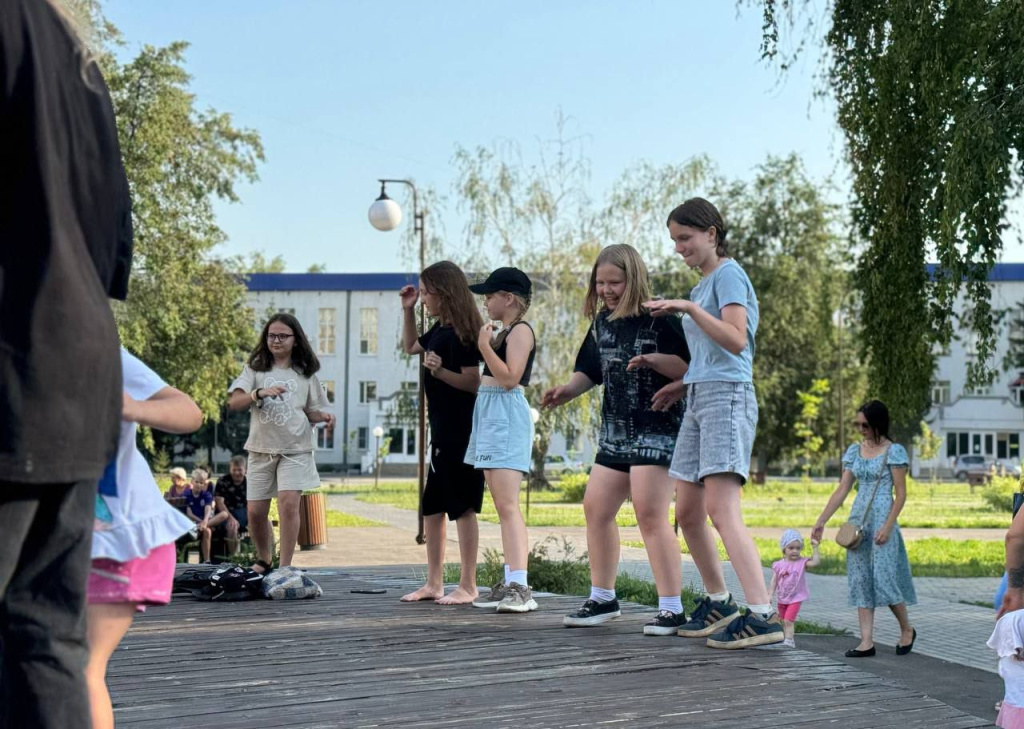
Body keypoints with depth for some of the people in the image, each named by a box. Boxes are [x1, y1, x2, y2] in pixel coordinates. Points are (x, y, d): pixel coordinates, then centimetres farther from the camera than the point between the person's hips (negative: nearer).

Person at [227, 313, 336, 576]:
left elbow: (311, 411, 14)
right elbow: (233, 402, -7)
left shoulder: (305, 373, 8)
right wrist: (260, 393, -24)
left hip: (295, 449, -1)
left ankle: (285, 567, -12)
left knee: (288, 503, -18)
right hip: (261, 448, 1)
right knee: (256, 512, 3)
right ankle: (264, 560, 29)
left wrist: (324, 416, -10)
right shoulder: (255, 369, 6)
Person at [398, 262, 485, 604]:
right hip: (443, 432, 10)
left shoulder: (462, 333, -15)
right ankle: (434, 583, 20)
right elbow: (410, 347, 29)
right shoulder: (439, 330, 12)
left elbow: (473, 382, -17)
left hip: (462, 434, -10)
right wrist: (407, 310, 19)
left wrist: (440, 371, -31)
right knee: (431, 507, 12)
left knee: (462, 506, -4)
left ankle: (468, 586, 3)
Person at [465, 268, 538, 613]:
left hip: (507, 417, -10)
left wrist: (484, 345, -14)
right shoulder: (501, 333, 20)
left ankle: (521, 588, -23)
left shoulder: (521, 330, -8)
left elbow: (510, 377, -18)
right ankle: (509, 584, 12)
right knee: (502, 507, 9)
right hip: (490, 416, 10)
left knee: (508, 505, -18)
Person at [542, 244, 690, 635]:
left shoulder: (660, 321, -10)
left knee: (650, 514, -14)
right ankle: (602, 599, 25)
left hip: (657, 431, -8)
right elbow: (591, 371, 19)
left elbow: (689, 368, -15)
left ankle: (671, 609, -9)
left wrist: (653, 359, -30)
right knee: (596, 508, 11)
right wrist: (567, 390, 1)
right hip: (615, 434, 8)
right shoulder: (602, 323, 10)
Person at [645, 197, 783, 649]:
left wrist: (689, 308, -23)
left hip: (726, 396, -10)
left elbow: (736, 342, -18)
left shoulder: (728, 273, -5)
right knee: (687, 514, 10)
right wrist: (682, 385, 17)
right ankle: (717, 604, 22)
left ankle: (762, 616, -25)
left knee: (722, 512, -20)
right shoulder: (703, 284, 22)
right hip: (699, 398, 10)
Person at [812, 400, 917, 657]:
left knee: (884, 578, -8)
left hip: (882, 519, -6)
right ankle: (867, 641, 1)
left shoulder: (894, 451, -5)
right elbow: (842, 489, 10)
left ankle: (907, 629, 15)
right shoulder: (854, 451, 10)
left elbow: (901, 494, -7)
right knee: (860, 580, 1)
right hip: (858, 519, 6)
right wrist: (821, 521, 4)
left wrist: (887, 527, -16)